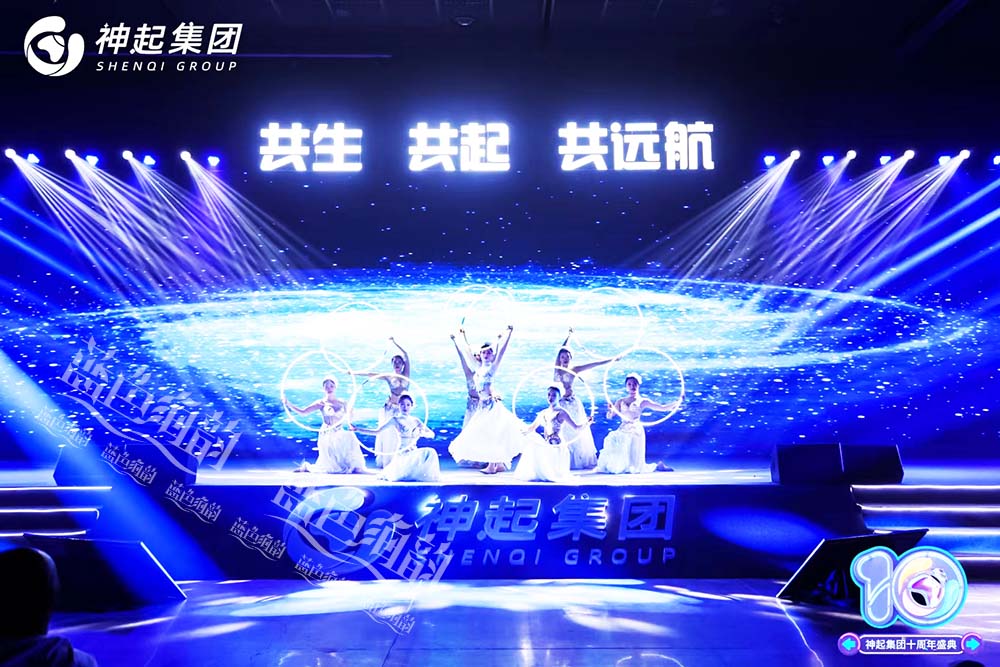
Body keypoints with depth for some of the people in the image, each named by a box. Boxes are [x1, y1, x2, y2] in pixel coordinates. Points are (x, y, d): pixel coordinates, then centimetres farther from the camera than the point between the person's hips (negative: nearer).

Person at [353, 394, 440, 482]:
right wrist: (357, 429, -13)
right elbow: (377, 432, -4)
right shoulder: (396, 420, -2)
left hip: (414, 452, 3)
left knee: (430, 452, -23)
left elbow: (432, 434, 7)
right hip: (402, 454, -3)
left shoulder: (416, 420, 9)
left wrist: (423, 433, -17)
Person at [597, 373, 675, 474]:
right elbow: (609, 416, 4)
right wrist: (610, 410, -18)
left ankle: (658, 465, 25)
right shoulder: (621, 401, 9)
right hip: (622, 432, 3)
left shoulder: (642, 401, 1)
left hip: (635, 432, -3)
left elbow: (663, 408, -3)